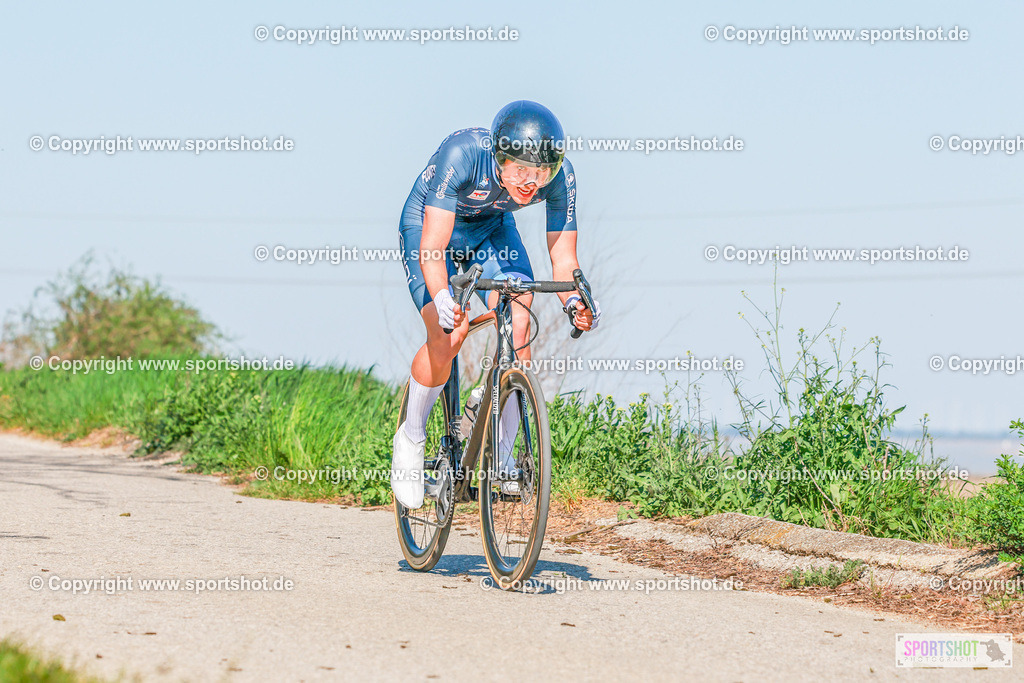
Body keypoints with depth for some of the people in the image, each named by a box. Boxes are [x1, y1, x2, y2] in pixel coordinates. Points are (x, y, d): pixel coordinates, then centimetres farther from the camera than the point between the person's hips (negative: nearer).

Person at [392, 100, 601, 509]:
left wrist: (575, 301, -42)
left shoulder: (559, 176, -28)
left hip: (491, 229, 3)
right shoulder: (460, 154, -39)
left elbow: (563, 259, -21)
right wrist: (442, 298, -58)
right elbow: (433, 247, -40)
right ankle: (411, 438, 1)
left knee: (518, 322, -21)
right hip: (428, 225, -3)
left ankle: (502, 454, -9)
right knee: (449, 333, -24)